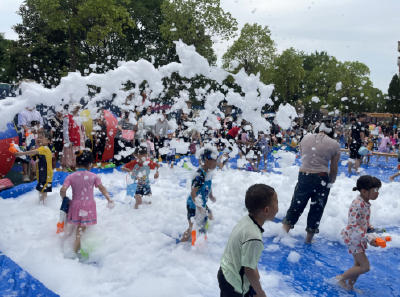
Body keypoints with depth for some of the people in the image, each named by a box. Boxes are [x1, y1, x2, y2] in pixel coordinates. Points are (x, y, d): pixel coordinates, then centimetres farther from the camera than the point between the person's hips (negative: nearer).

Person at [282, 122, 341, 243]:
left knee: (296, 207, 14)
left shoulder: (306, 138, 4)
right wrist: (330, 183, 16)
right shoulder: (335, 144, -1)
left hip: (303, 176, 2)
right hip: (321, 179, -1)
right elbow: (334, 169, 3)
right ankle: (308, 239, 25)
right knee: (316, 210, 14)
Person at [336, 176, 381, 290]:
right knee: (365, 267, -3)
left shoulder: (366, 203, 3)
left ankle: (350, 285, 34)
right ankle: (341, 278, 12)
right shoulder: (358, 204, -27)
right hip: (353, 238, -9)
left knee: (359, 265, 18)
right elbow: (354, 225, -28)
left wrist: (370, 227, 2)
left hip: (360, 238, 9)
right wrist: (369, 239, -28)